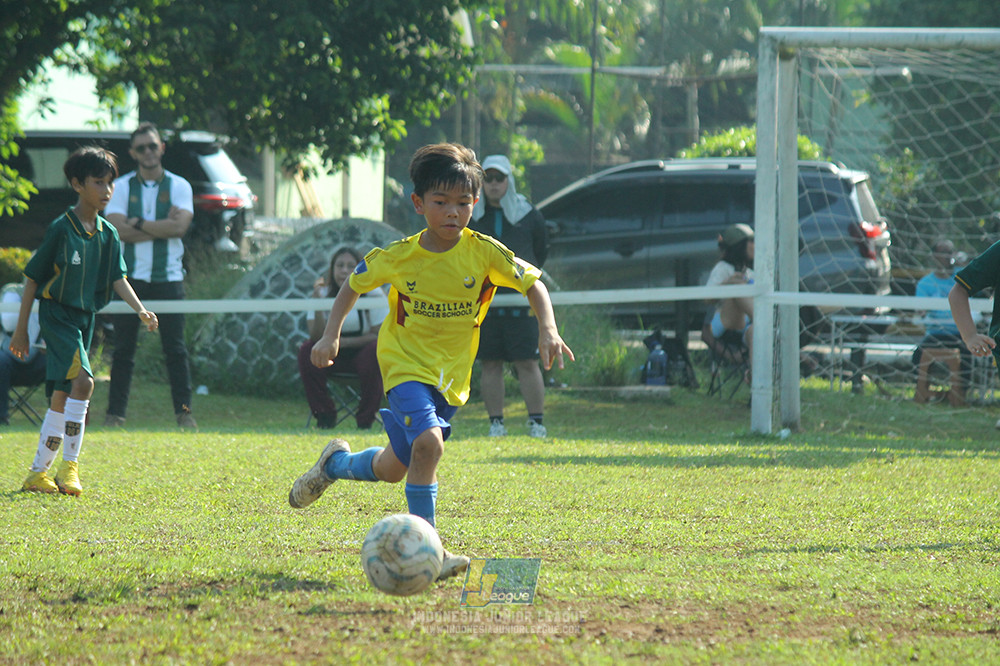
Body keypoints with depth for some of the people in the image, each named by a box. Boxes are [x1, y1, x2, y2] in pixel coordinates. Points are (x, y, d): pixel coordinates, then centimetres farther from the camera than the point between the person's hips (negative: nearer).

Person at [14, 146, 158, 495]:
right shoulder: (62, 228, -10)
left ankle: (38, 473, 15)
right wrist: (21, 329, -4)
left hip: (85, 318, 7)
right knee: (82, 381, -23)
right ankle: (69, 465, -18)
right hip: (56, 313, -7)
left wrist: (140, 310, -19)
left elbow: (118, 278, 1)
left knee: (61, 398, 8)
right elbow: (33, 278, -5)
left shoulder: (108, 234, 7)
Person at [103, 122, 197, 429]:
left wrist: (139, 224, -10)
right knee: (123, 349, 0)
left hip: (168, 278, 0)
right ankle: (115, 413, 4)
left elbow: (180, 227, -11)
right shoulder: (121, 187, 5)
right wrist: (163, 227, -10)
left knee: (175, 349, -2)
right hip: (131, 277, 0)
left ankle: (184, 412, 2)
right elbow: (118, 229, -10)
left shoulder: (179, 186, 5)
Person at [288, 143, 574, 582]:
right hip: (405, 365, -3)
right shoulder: (397, 257, -12)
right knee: (427, 443, -28)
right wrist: (331, 335, -1)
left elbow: (533, 284, -3)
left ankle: (337, 463, 46)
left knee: (396, 467, 13)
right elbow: (353, 285, 6)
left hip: (452, 375, 3)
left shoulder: (483, 252, -12)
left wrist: (547, 330, -19)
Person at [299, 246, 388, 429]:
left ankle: (365, 420, -23)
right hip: (334, 358, 2)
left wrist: (344, 342, -20)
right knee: (307, 351, -25)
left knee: (374, 352, -35)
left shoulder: (373, 294, -9)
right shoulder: (324, 293, -4)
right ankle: (325, 417, -14)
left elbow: (381, 335, -15)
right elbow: (317, 337, -17)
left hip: (362, 352, -2)